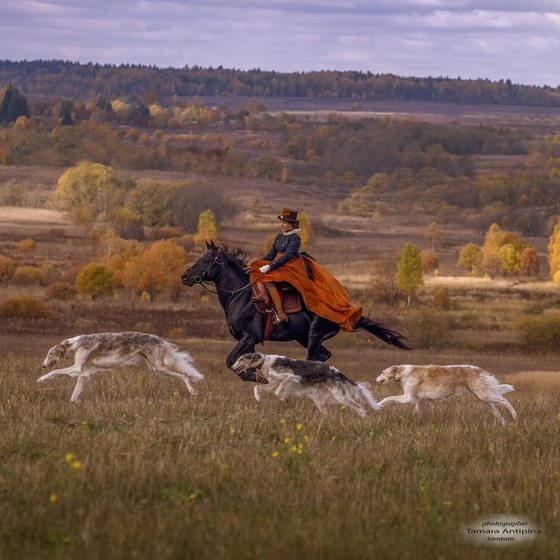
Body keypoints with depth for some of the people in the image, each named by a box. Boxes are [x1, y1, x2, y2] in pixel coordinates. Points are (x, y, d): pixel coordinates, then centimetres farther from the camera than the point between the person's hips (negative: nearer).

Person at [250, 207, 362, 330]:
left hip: (290, 267, -9)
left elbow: (287, 256, -21)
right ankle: (264, 295, -30)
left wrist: (269, 266, -28)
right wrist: (258, 264, -2)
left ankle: (280, 311, -37)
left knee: (267, 277, -33)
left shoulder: (295, 238, -11)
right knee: (256, 270, -9)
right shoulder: (279, 236, 14)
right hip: (277, 264, 9)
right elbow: (271, 254, 14)